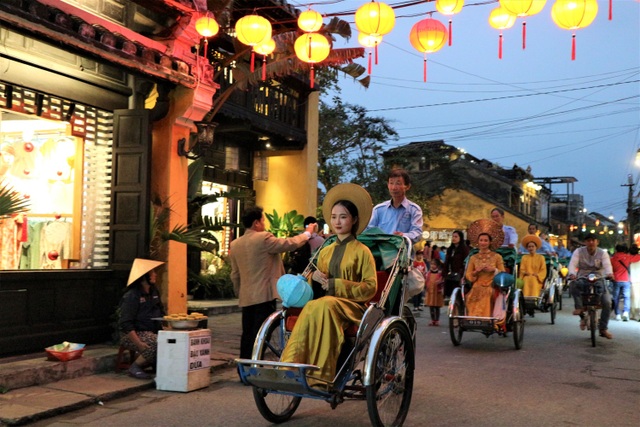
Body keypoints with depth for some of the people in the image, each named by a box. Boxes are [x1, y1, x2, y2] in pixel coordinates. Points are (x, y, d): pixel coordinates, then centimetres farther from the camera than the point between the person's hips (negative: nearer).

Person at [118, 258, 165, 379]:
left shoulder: (154, 292, 12)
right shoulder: (131, 296, -13)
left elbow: (161, 314, 20)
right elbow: (126, 324, -18)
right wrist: (139, 343, -27)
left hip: (152, 333, 8)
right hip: (134, 334, -7)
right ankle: (134, 367, -11)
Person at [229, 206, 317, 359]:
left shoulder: (235, 244, 8)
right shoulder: (263, 238, -13)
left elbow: (235, 275, 14)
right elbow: (290, 244, -8)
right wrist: (307, 233, 8)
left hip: (246, 298, 7)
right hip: (264, 295, -7)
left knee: (247, 334, 13)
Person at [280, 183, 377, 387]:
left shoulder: (361, 251, 3)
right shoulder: (325, 251, 20)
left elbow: (370, 287, -4)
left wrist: (336, 285, -14)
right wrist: (315, 277, -1)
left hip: (352, 307, -4)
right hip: (326, 302, 4)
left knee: (322, 305, -37)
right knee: (314, 307, -33)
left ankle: (319, 374, -40)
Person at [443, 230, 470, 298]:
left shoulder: (464, 248, -3)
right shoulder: (450, 249, 17)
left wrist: (463, 276, -19)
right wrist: (443, 275, 10)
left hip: (458, 276, -6)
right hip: (449, 277, 6)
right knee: (448, 294, 3)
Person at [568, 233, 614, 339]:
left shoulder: (603, 253, 2)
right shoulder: (578, 251, 0)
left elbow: (607, 265, -16)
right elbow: (573, 264, -15)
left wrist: (609, 273, -41)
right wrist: (572, 274, -38)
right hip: (582, 279, -1)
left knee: (607, 302, -16)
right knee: (573, 285, -37)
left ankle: (603, 329, -3)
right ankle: (579, 308, -32)